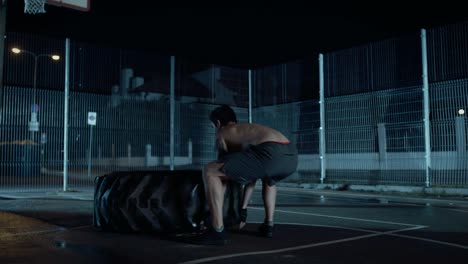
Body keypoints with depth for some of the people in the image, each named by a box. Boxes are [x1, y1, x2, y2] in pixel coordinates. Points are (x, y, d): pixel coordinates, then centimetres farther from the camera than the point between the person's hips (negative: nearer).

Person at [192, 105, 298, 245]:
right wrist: (243, 208, 51)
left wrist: (212, 212, 35)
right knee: (269, 180, 43)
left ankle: (217, 232, 3)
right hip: (291, 155, 8)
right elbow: (252, 172, 45)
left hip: (271, 153, -7)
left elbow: (222, 169, 24)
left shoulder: (222, 133, 23)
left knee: (209, 172, 4)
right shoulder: (248, 129, 41)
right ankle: (268, 225, 33)